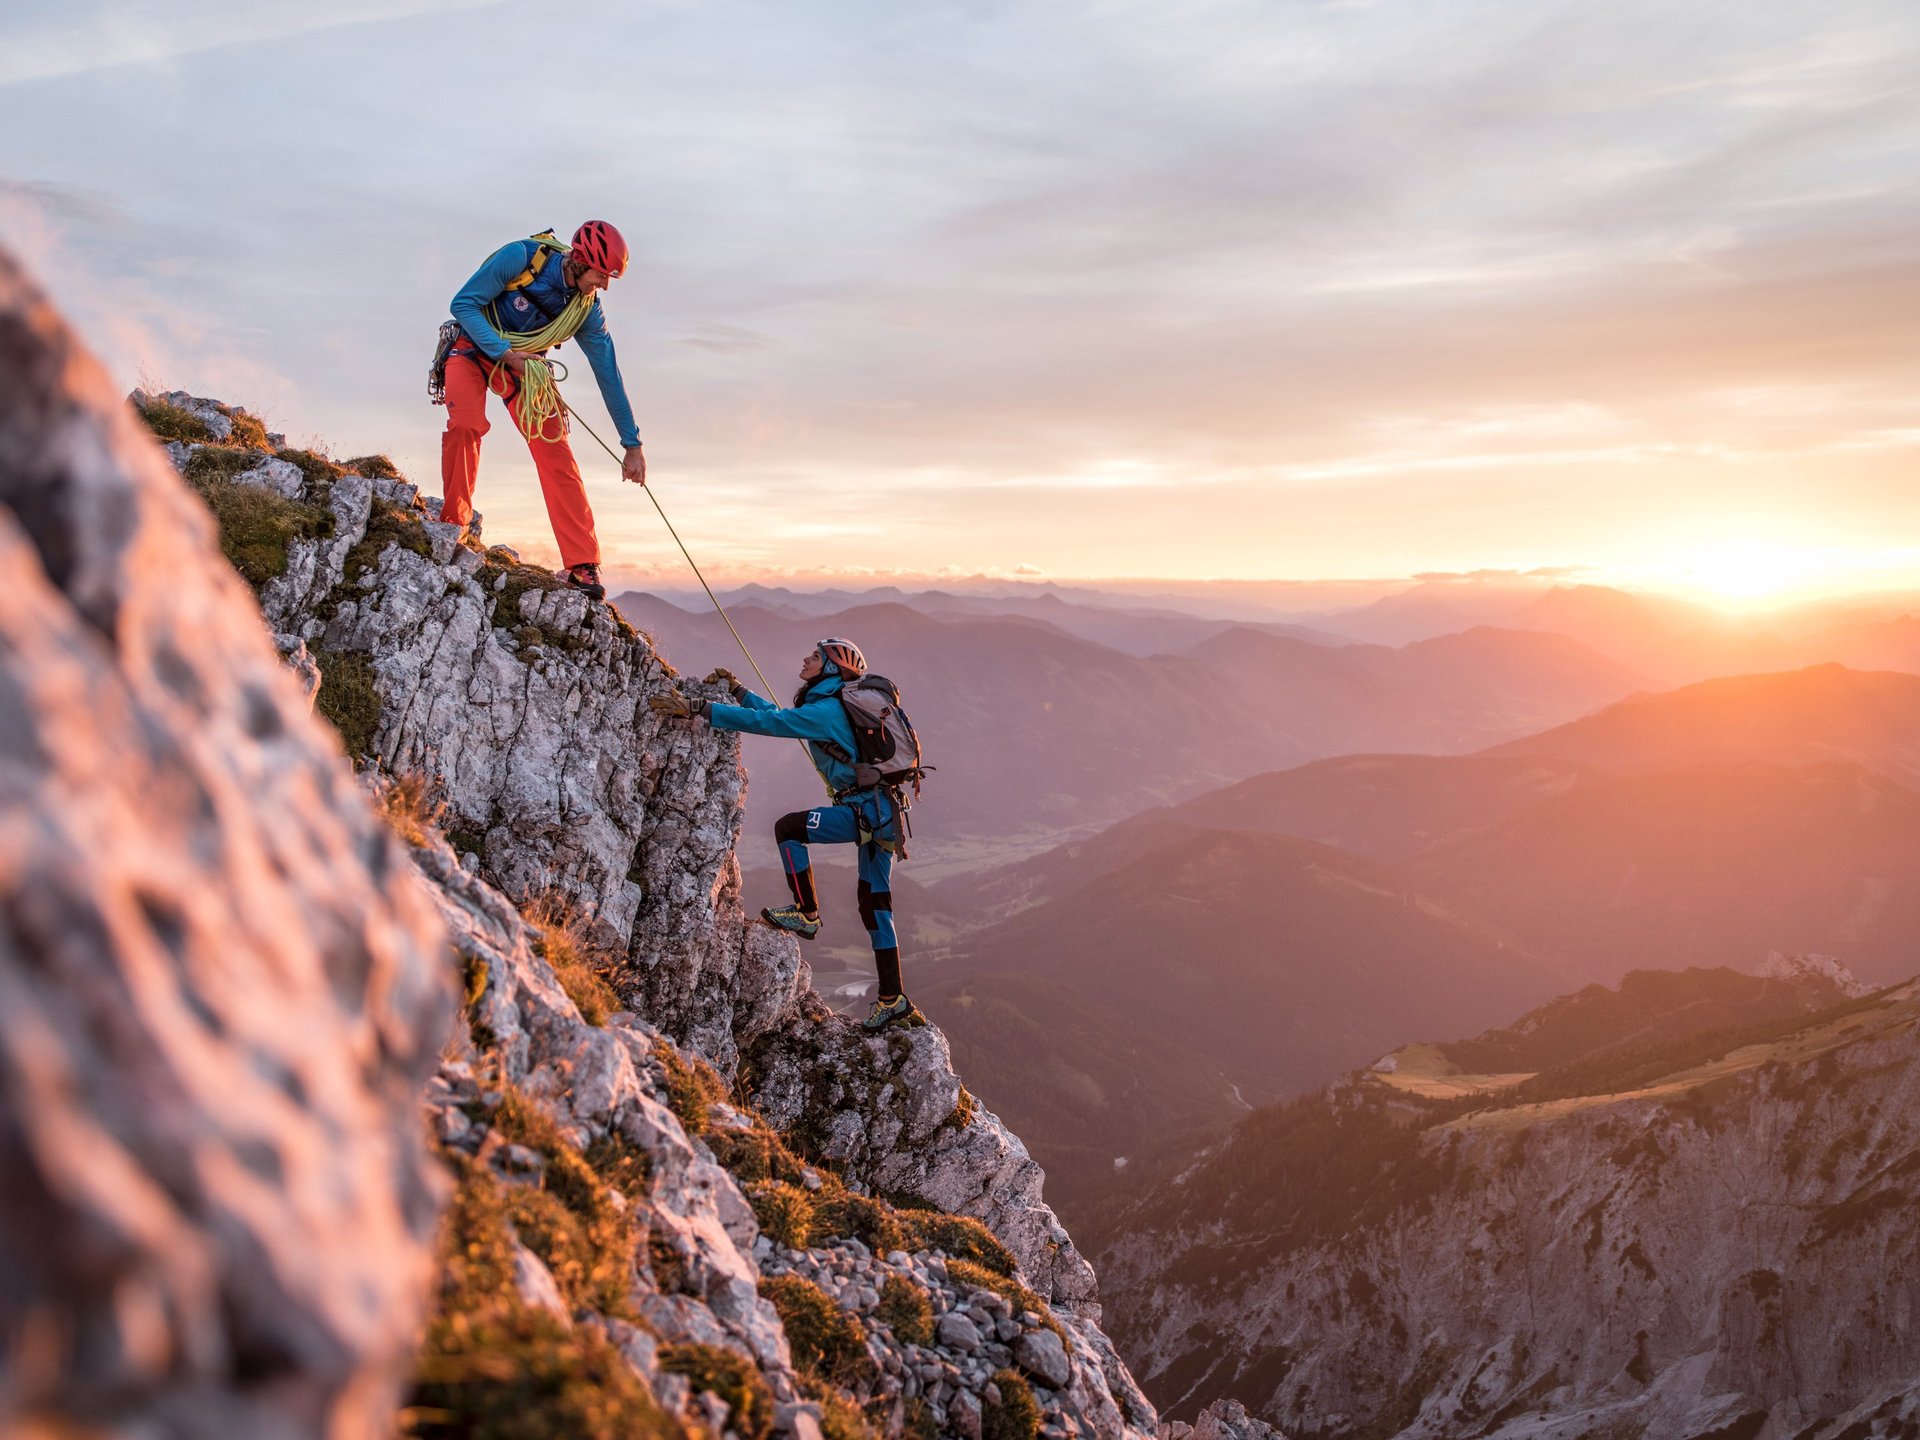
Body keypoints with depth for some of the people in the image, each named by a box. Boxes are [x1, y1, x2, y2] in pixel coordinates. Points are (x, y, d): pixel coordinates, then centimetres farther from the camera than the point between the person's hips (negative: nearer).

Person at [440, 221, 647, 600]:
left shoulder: (588, 310, -12)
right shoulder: (521, 257, -23)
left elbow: (609, 377, -6)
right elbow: (463, 303, -18)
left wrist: (632, 445, -4)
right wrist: (506, 352, -29)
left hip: (522, 364, 3)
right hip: (473, 349, -3)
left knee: (554, 449, -14)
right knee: (466, 423, -31)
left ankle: (583, 565, -15)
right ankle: (453, 522, -11)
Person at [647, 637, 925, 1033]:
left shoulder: (825, 711, -13)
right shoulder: (833, 707, 17)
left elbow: (765, 722, -20)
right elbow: (781, 716, 29)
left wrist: (697, 709, -22)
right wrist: (736, 689, 29)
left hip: (869, 811, -10)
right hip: (885, 812, 10)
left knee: (788, 827, -4)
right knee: (874, 907, 12)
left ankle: (806, 914, 6)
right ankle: (893, 1001, 14)